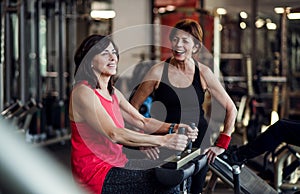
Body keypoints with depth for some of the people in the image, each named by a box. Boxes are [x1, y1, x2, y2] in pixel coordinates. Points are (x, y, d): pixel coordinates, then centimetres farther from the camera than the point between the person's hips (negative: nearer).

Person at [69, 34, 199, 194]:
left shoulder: (113, 92, 14)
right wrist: (163, 140, -31)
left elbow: (142, 122, 8)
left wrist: (174, 128, -11)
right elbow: (114, 134, -26)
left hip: (115, 165, 9)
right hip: (95, 173, -9)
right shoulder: (83, 92, -16)